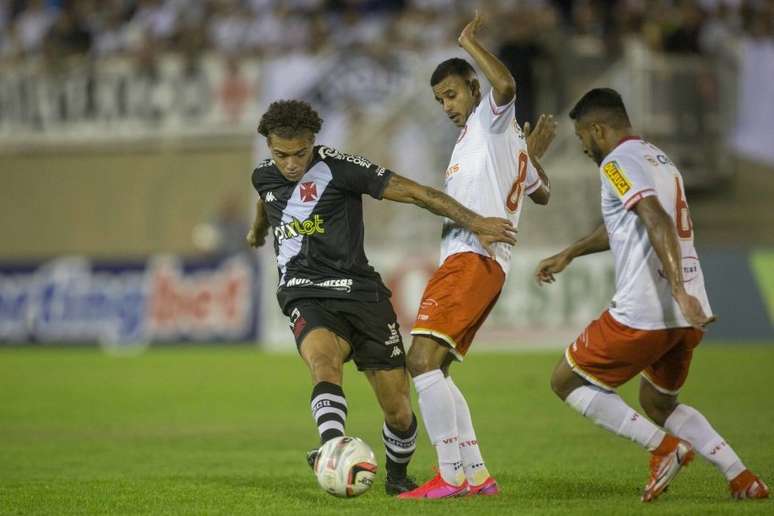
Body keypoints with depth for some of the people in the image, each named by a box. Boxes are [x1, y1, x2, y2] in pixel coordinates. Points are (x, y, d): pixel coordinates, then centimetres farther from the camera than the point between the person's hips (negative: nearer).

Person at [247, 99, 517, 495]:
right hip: (306, 296, 2)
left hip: (360, 293, -1)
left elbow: (412, 192, -13)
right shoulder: (264, 177, 6)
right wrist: (257, 231, 56)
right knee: (324, 362, -35)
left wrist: (474, 222, -18)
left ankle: (397, 476, 28)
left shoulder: (338, 167, -10)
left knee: (399, 412, -1)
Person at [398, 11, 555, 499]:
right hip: (471, 262, 11)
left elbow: (505, 85, -23)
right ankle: (478, 475, 7)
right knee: (433, 370, 8)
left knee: (423, 360, -20)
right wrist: (534, 155, 49)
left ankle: (450, 475, -23)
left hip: (473, 257, -11)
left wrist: (470, 41, -11)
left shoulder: (492, 120, 1)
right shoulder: (507, 142, 28)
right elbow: (542, 193, 39)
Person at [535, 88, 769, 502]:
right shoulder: (660, 160, 21)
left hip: (643, 312, -9)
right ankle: (742, 478, 7)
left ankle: (665, 447, -5)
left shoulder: (618, 162, -8)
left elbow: (658, 222, -24)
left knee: (565, 381, 8)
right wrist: (568, 254, 48)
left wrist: (679, 291, -34)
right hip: (687, 314, 9)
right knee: (658, 403, 25)